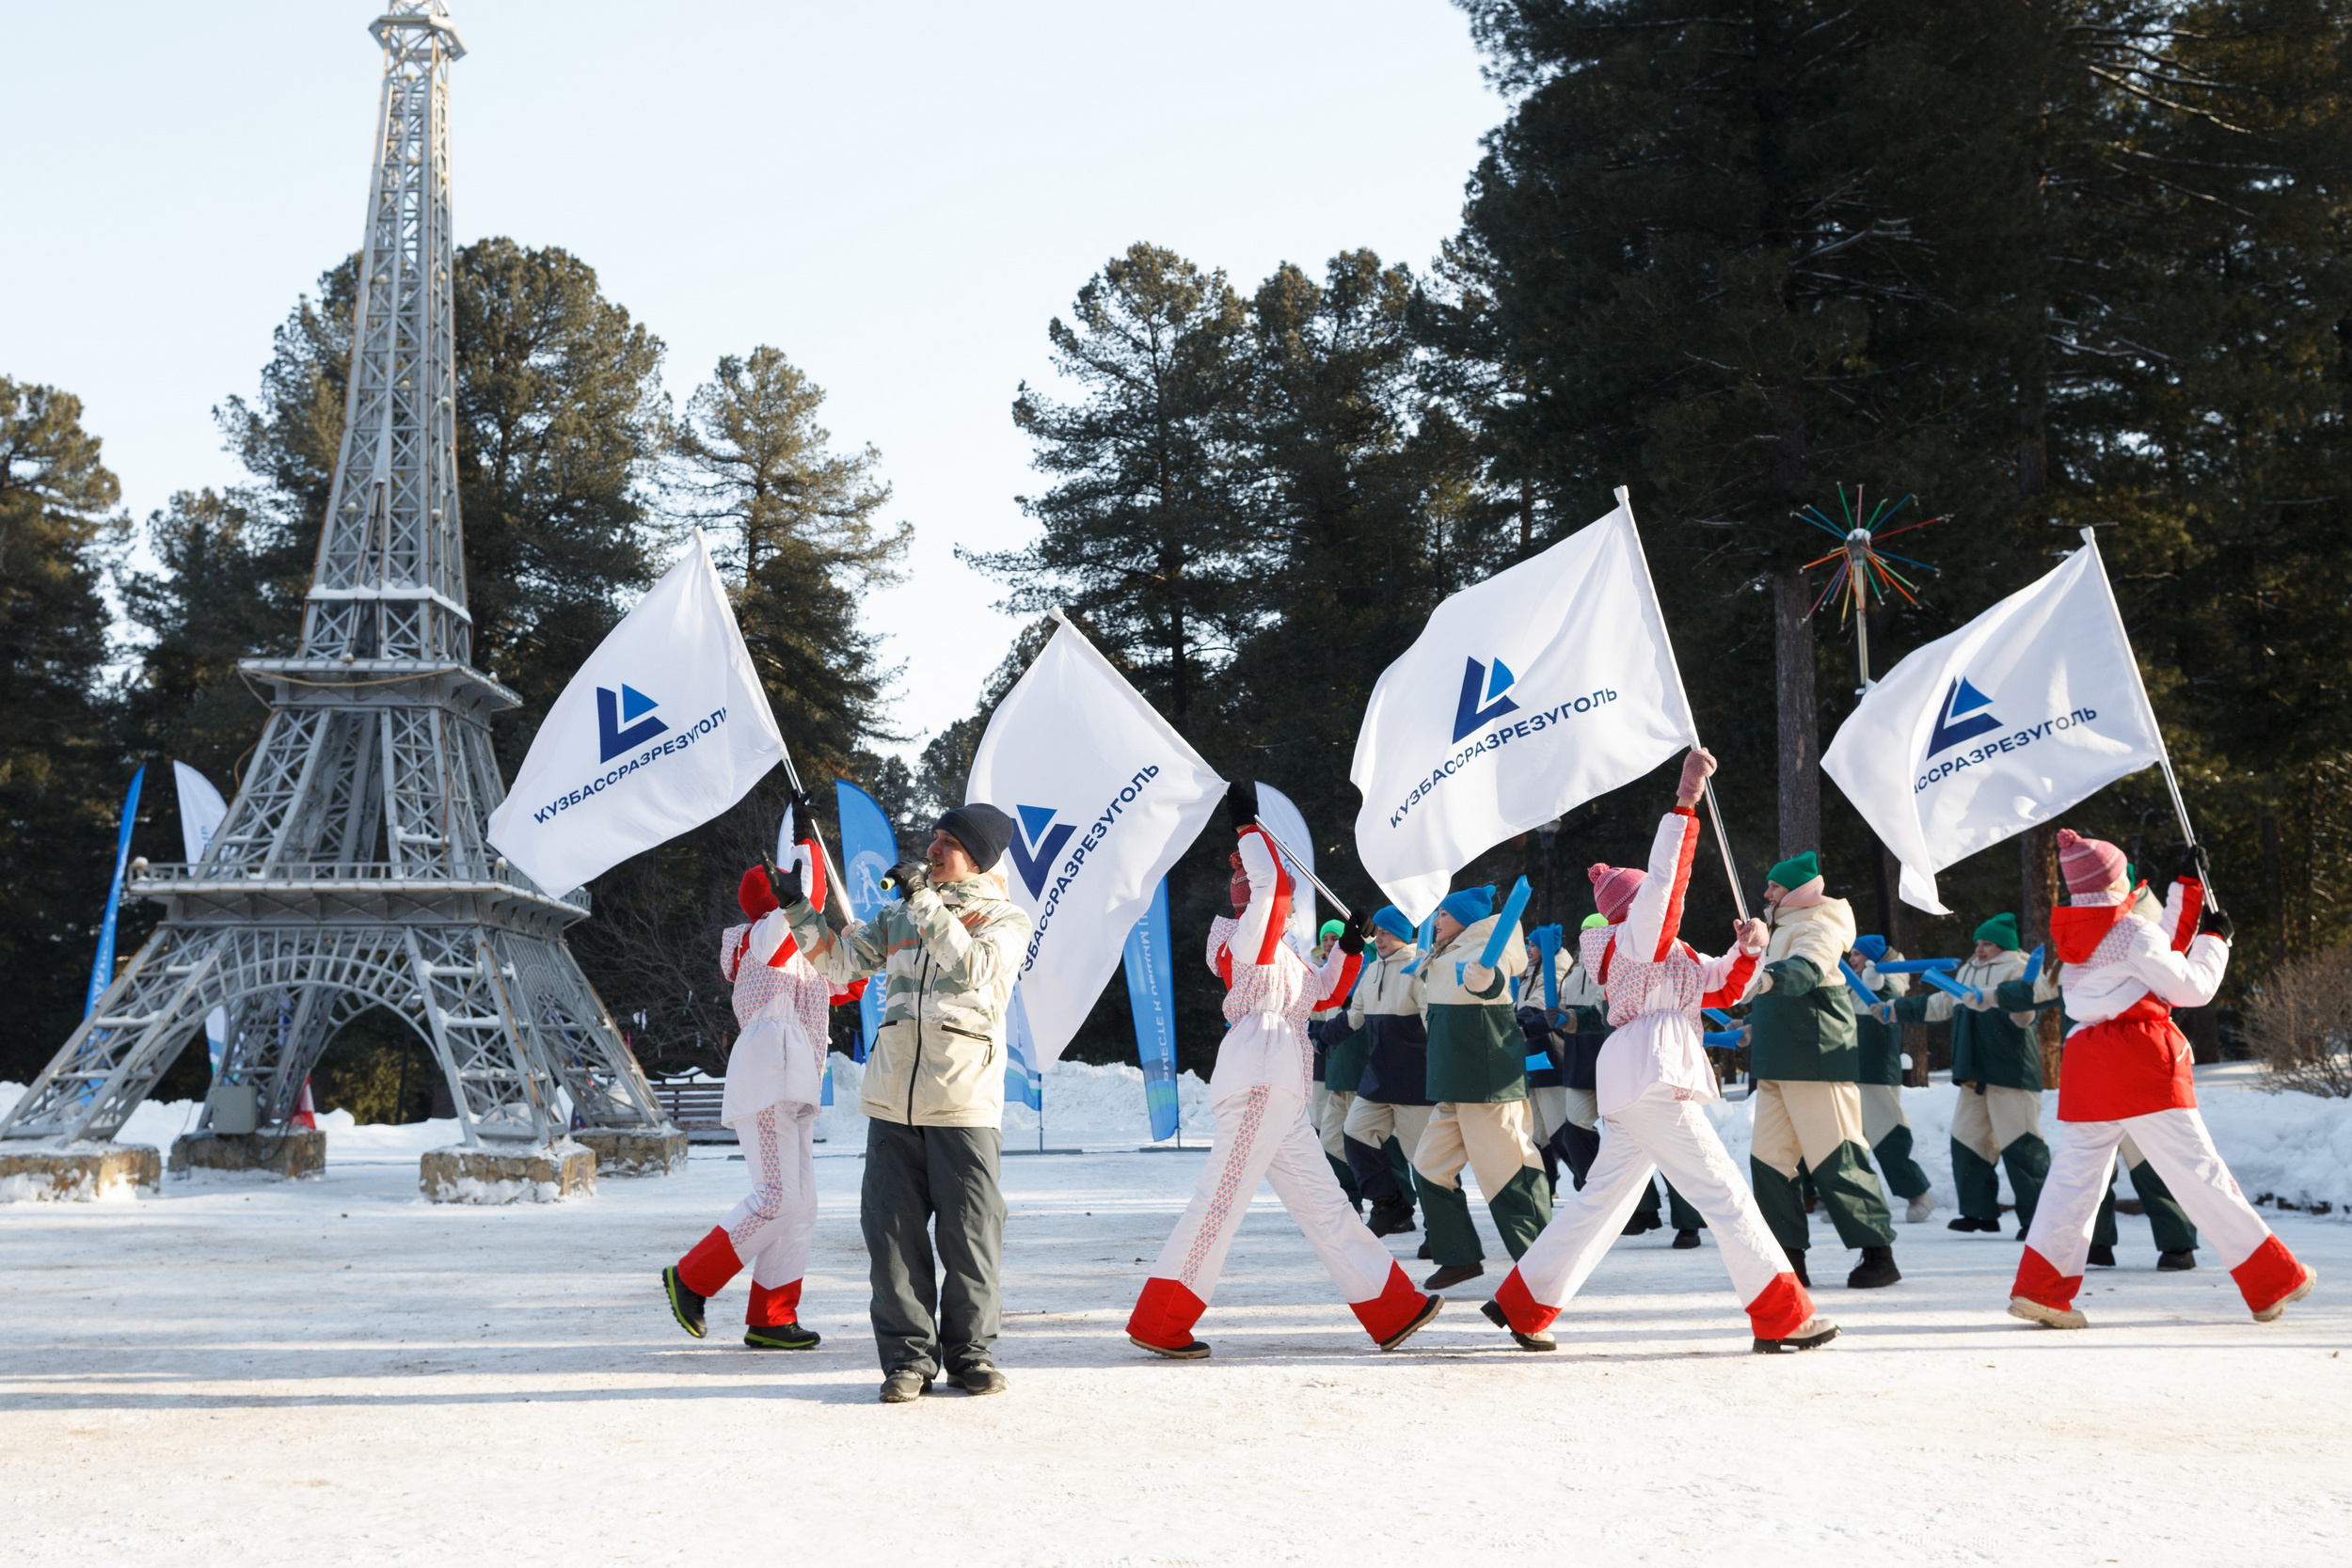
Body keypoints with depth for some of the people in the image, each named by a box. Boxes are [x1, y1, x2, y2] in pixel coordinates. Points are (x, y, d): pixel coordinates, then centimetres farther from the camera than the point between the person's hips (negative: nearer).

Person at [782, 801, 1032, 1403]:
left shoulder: (1006, 918, 2)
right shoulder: (900, 912, 16)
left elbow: (976, 971, -16)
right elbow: (840, 960, 13)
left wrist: (927, 902, -18)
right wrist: (797, 907, 2)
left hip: (965, 1099, -4)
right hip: (893, 1097, 4)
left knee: (970, 1234, 0)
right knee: (894, 1230, 2)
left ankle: (971, 1351, 15)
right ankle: (909, 1355, 11)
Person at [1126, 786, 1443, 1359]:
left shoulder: (1282, 953, 25)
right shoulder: (1245, 936, -3)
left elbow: (1324, 993, 33)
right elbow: (1271, 880, -18)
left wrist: (1349, 947, 21)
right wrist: (1247, 827, -12)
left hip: (1280, 1093, 10)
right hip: (1258, 1082, -10)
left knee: (1323, 1203, 11)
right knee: (1221, 1202, -11)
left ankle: (1393, 1310, 15)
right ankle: (1157, 1323, -9)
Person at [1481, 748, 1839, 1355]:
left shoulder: (1673, 952, 23)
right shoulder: (1631, 938, -5)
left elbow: (1724, 988, 22)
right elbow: (1664, 878, -20)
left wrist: (1747, 950, 1)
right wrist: (1686, 800, -25)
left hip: (1646, 1080, 10)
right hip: (1650, 1076, -10)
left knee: (1605, 1196, 12)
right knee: (1721, 1189, -9)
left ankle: (1521, 1305, 15)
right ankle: (1783, 1316, -8)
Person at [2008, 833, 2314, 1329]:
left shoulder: (2076, 931, 14)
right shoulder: (2132, 931, -9)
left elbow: (2164, 945, 21)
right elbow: (2192, 988, -3)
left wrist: (2188, 883, 24)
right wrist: (2215, 939, 11)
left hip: (2086, 1062, 7)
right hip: (2142, 1062, -7)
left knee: (2077, 1170, 8)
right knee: (2196, 1169, -4)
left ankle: (2039, 1287, 1)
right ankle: (2273, 1281, 3)